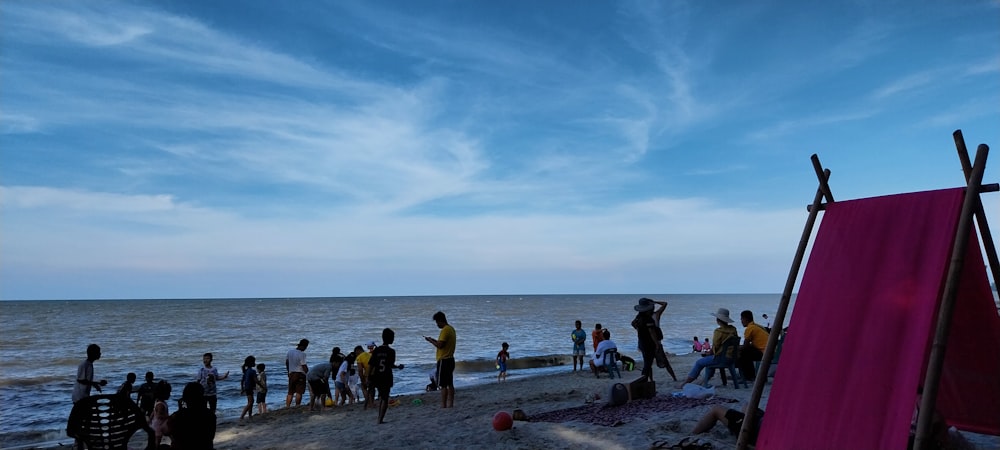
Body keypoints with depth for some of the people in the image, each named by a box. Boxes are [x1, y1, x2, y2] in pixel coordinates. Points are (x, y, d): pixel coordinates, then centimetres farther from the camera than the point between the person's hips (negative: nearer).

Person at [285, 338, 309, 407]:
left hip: (291, 373, 6)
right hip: (300, 374, -6)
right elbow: (304, 366, -17)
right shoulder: (302, 354, -17)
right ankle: (297, 407, 0)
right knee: (299, 392, 0)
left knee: (290, 392, 11)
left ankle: (287, 407, 9)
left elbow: (286, 362, 16)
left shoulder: (290, 351, 5)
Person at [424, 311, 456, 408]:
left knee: (443, 385, -5)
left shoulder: (445, 330, -17)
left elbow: (440, 345, -22)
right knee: (450, 384, 12)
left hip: (443, 360, -10)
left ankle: (443, 405, -3)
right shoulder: (451, 329, 13)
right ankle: (450, 404, 15)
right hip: (450, 359, 10)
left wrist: (430, 340, -7)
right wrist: (434, 340, 13)